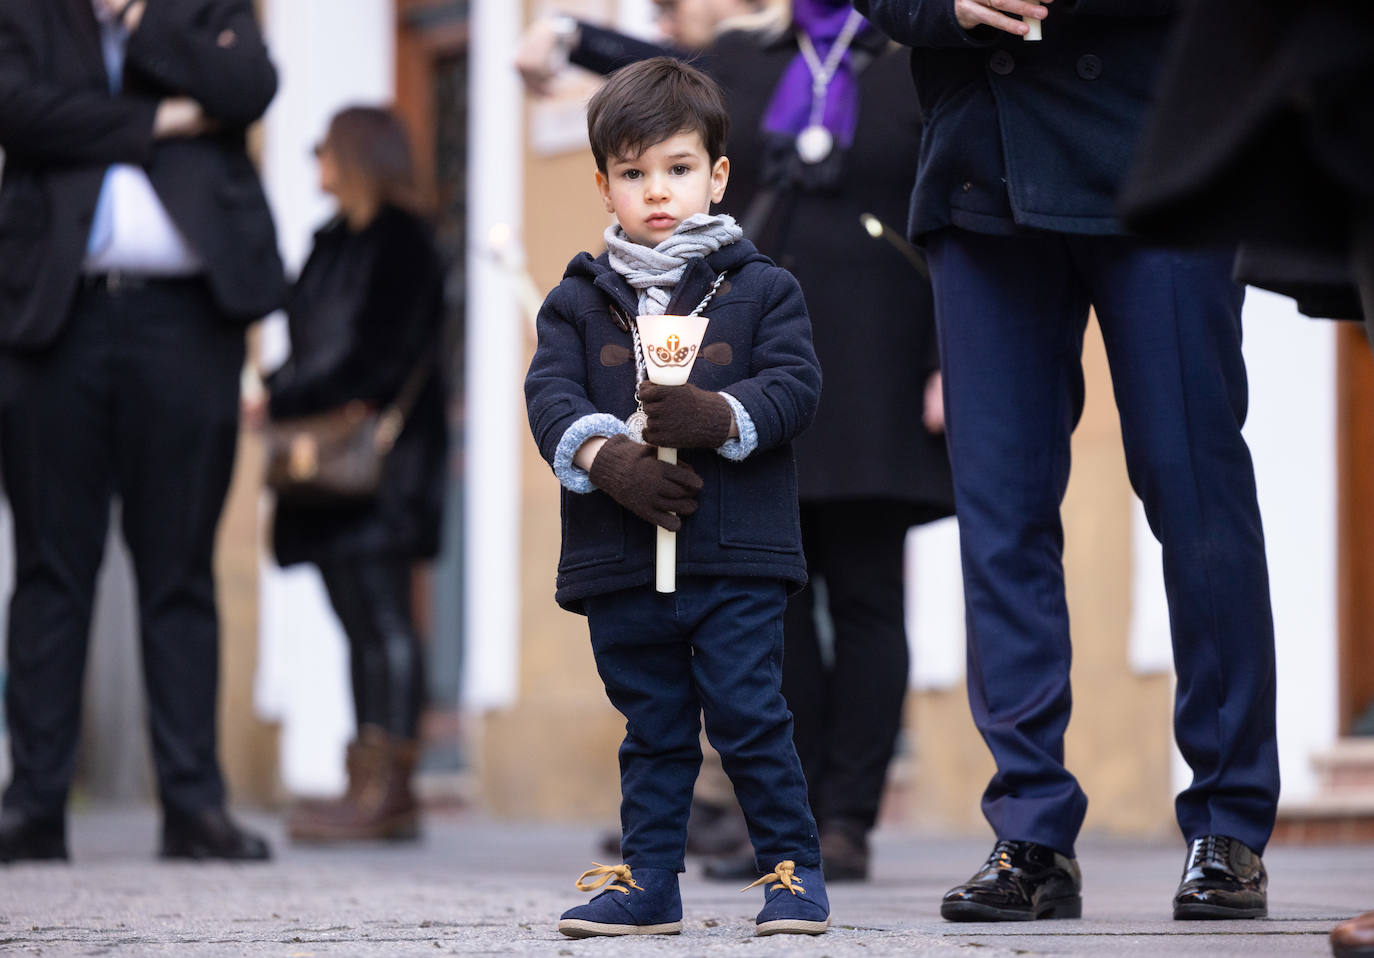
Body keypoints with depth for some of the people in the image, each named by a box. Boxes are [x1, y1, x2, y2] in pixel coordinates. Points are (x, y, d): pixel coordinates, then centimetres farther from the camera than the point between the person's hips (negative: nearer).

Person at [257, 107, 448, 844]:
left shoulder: (397, 242, -8)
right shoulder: (335, 242, 18)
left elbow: (371, 361, -15)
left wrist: (281, 403, -13)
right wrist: (274, 394, 1)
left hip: (376, 456, -9)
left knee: (378, 614, -10)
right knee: (363, 621, 7)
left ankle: (385, 789, -12)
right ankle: (375, 782, 9)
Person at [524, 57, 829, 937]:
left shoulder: (761, 289, 4)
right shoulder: (580, 300, 9)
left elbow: (795, 385, -6)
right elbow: (550, 393, -2)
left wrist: (721, 417, -23)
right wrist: (605, 454, -20)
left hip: (737, 561, -3)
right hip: (621, 559, 3)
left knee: (749, 718, -4)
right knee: (653, 731, 11)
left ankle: (794, 870, 6)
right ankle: (647, 881, 18)